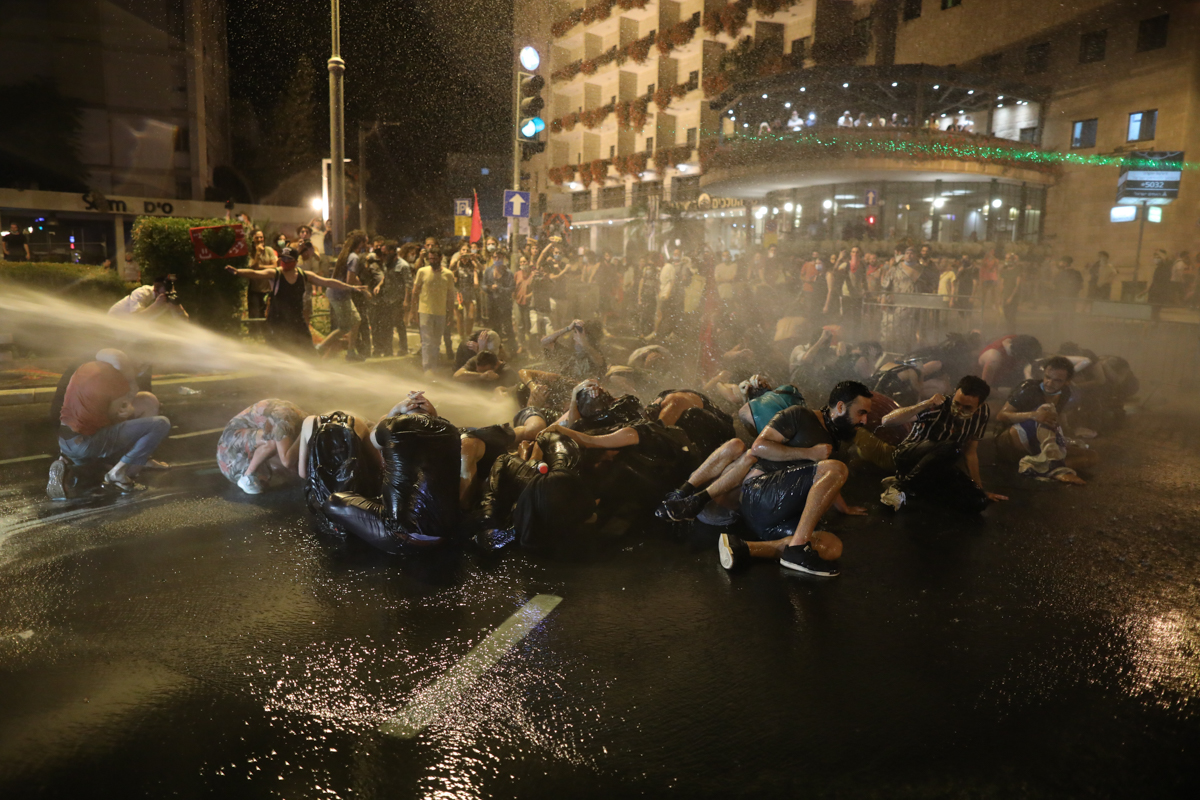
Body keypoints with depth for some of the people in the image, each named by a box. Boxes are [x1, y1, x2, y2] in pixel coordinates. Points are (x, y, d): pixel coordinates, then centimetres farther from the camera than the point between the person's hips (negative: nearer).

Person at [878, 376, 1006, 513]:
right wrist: (925, 404, -41)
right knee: (951, 448, -37)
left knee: (979, 501, -18)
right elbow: (887, 421, -34)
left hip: (938, 466, 6)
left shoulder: (982, 413, -7)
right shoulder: (938, 406, -24)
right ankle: (901, 485, -21)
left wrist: (980, 489, 7)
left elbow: (970, 451, 6)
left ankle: (914, 486, -8)